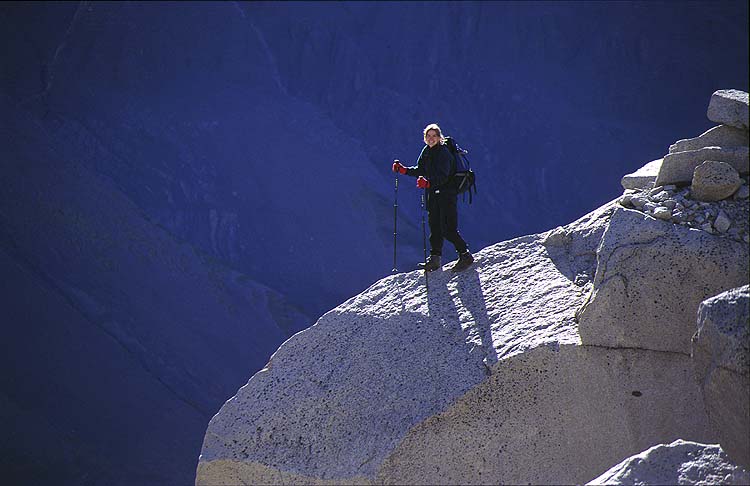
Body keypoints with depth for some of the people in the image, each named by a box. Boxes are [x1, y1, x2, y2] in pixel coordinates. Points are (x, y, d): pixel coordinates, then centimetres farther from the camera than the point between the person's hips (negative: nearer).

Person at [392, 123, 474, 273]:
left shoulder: (444, 153, -15)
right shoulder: (426, 151, 9)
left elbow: (443, 176, -25)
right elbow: (420, 171, 19)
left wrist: (428, 182, -40)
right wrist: (403, 170, 8)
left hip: (447, 194, -7)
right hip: (433, 194, 7)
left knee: (448, 229, -10)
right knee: (435, 227, 6)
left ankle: (465, 255, 0)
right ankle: (435, 257, 10)